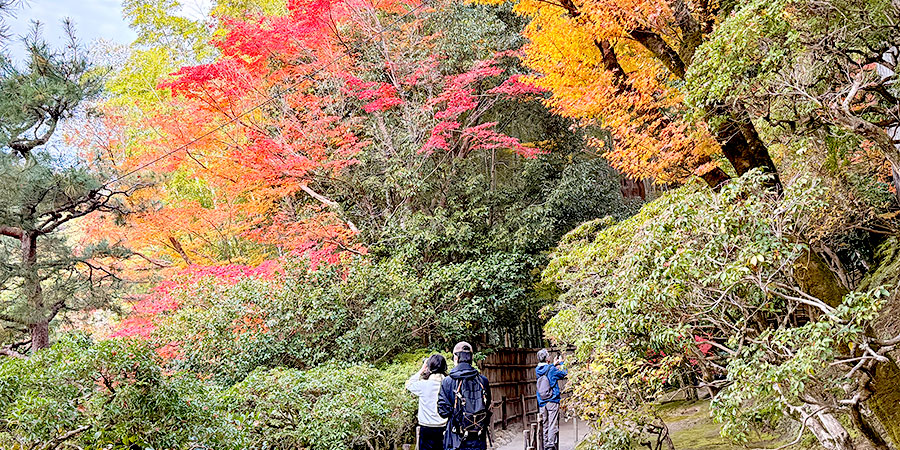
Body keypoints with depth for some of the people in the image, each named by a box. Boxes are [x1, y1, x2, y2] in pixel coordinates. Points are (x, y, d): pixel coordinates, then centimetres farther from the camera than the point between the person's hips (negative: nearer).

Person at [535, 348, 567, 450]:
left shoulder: (537, 370, 6)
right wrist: (561, 363, 18)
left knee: (545, 426, 11)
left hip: (542, 403, 5)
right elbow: (564, 374, 4)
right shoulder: (551, 369, -11)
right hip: (552, 401, -5)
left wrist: (554, 364, 27)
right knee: (553, 426, -4)